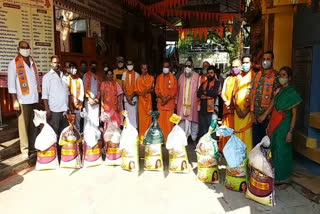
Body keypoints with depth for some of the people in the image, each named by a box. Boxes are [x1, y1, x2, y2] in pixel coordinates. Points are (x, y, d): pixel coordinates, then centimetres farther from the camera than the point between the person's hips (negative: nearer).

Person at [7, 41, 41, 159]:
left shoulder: (33, 63, 17)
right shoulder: (14, 63, 0)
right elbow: (11, 84, -4)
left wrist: (39, 95, 11)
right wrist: (14, 100, -11)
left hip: (34, 99, 5)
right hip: (23, 100, -5)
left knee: (34, 125, 8)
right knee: (24, 126, -2)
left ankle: (33, 148, 15)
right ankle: (25, 150, 6)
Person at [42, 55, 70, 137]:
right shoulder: (47, 76, -1)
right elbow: (45, 95, -6)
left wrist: (69, 106, 12)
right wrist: (47, 109, -13)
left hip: (65, 109, 5)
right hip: (54, 110, -5)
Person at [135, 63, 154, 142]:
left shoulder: (151, 78, 8)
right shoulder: (138, 79, 13)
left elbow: (153, 89, 6)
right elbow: (136, 90, 10)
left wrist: (148, 91, -15)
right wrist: (140, 93, -10)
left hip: (148, 98, -1)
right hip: (141, 99, 1)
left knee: (148, 117, -4)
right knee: (141, 117, -1)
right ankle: (141, 137, 5)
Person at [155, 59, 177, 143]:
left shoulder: (173, 78, 5)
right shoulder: (159, 77, 11)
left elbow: (174, 90, -1)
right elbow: (157, 89, 6)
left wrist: (167, 98, -13)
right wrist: (162, 97, -10)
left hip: (170, 103, -2)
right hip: (161, 103, 2)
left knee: (169, 122, -2)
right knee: (161, 121, 1)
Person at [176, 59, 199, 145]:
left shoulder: (196, 76, -1)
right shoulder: (181, 76, 11)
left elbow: (199, 90, -3)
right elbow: (178, 90, 11)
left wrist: (198, 102, -9)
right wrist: (177, 101, 6)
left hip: (193, 102, -3)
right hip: (182, 102, 3)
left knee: (193, 119, 4)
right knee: (182, 120, 4)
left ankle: (194, 138, 18)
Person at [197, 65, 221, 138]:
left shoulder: (217, 83, 4)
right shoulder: (203, 83, 17)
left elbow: (215, 92, -14)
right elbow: (198, 94, 4)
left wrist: (205, 92, 1)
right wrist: (209, 95, -10)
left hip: (212, 110, -5)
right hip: (203, 109, 5)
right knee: (202, 130, 10)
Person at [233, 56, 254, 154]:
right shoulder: (239, 77, 15)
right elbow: (234, 93, 12)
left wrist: (247, 109, -12)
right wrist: (237, 108, 0)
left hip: (248, 110, -4)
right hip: (238, 110, 5)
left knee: (247, 132, -5)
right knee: (237, 130, 8)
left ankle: (247, 154, 4)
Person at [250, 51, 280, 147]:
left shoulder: (275, 76, -7)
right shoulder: (257, 75, 10)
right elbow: (252, 93, 7)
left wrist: (264, 115, -12)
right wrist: (252, 112, 1)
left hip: (267, 116, -4)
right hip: (255, 116, 4)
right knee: (255, 141, 13)